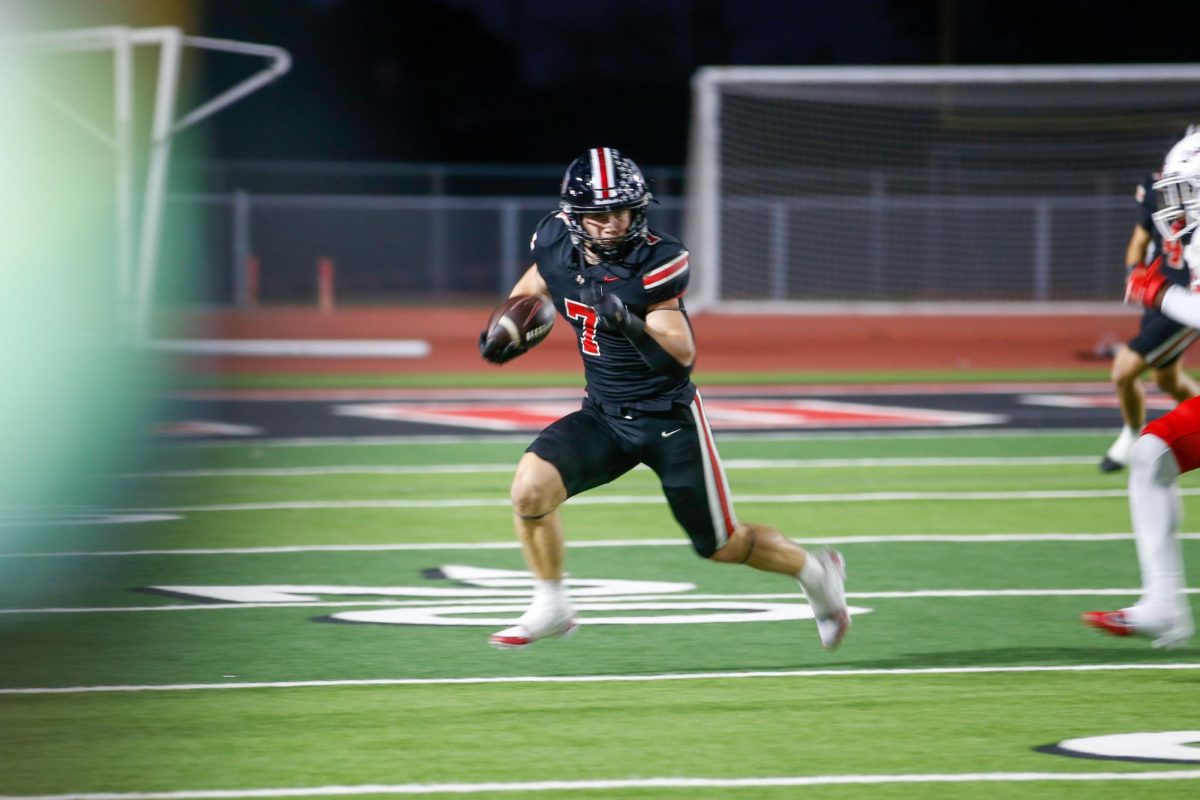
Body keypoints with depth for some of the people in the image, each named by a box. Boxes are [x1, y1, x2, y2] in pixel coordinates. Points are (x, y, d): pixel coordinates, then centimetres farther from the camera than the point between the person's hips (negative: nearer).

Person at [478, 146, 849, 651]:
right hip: (603, 416, 4)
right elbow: (535, 284, 16)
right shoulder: (558, 244, -8)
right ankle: (550, 609, -1)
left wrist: (631, 324, -43)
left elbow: (682, 353, -26)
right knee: (531, 487, -21)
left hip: (669, 419, -4)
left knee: (721, 545, 6)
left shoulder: (656, 261, -22)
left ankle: (814, 571, 36)